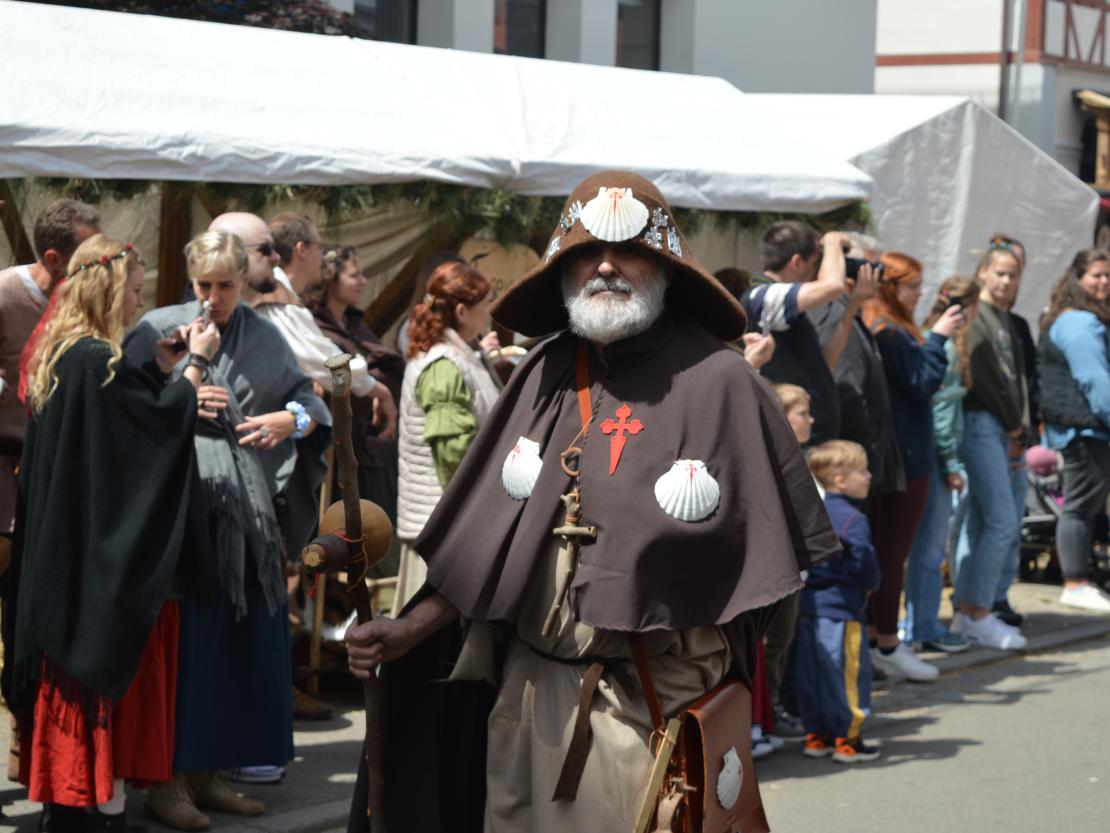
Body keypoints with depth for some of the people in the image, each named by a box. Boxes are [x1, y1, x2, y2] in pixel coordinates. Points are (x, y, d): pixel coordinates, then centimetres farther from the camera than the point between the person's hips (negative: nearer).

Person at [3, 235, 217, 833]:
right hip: (102, 554, -9)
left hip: (62, 553, 9)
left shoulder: (61, 356, 10)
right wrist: (195, 362, -4)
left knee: (73, 681, 13)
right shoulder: (99, 362, -19)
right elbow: (164, 419, -16)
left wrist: (160, 366, 12)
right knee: (110, 670, -2)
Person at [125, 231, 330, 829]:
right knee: (183, 639, -8)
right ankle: (167, 781, -1)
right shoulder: (158, 329, 1)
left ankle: (208, 774, 17)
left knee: (244, 639, 6)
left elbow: (305, 395, 17)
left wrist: (290, 419, -4)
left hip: (246, 510, 5)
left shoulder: (265, 337, 13)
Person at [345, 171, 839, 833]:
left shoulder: (719, 382, -9)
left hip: (659, 708, -4)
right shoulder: (546, 377, 5)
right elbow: (486, 541, 10)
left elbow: (770, 560, -5)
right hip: (531, 696, 4)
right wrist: (410, 630, 2)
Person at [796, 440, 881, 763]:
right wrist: (871, 585, 0)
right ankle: (847, 739, 3)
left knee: (810, 673, 12)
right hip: (840, 606, -8)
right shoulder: (852, 519, -14)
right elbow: (864, 561, -20)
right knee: (846, 673, -1)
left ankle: (816, 735, 19)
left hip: (807, 603, 8)